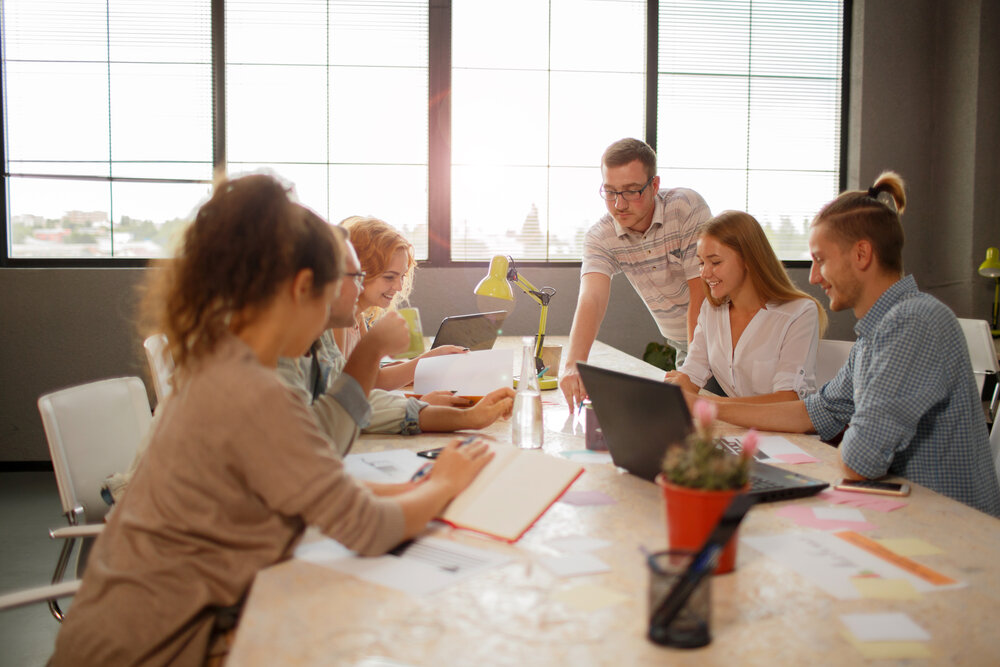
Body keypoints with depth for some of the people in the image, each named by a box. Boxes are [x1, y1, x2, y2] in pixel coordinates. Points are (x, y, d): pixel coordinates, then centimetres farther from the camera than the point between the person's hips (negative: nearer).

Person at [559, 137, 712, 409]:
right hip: (682, 345, 3)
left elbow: (702, 296, -23)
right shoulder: (601, 237, -13)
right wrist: (573, 364, -48)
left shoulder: (687, 207, -22)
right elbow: (591, 299, -30)